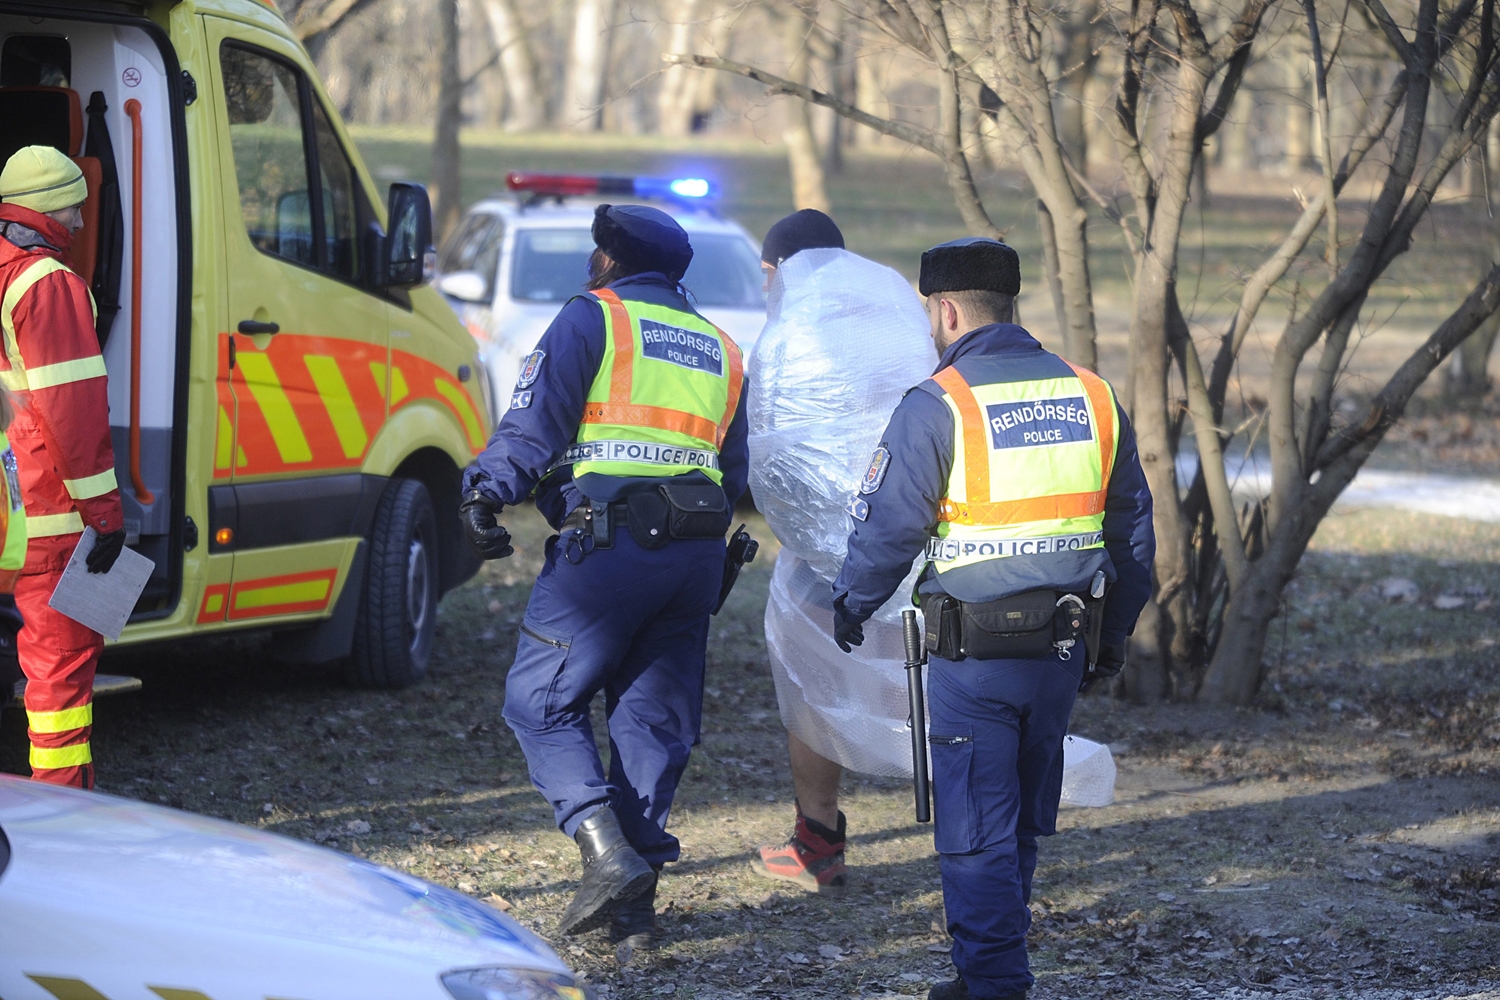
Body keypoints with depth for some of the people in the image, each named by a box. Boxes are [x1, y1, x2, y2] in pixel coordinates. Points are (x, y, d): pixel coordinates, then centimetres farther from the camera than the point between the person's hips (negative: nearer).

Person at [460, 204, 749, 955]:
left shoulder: (591, 318, 3)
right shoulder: (719, 350, 22)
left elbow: (534, 421, -8)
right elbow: (734, 472, 24)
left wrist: (485, 495, -4)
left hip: (606, 545, -6)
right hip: (697, 554, 6)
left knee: (541, 703, 2)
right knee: (653, 720, 10)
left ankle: (607, 855, -15)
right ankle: (634, 905, 7)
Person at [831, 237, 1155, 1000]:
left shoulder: (937, 406, -11)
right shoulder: (1093, 397, 6)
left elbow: (889, 529, -8)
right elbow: (1131, 529, 12)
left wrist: (851, 607, 10)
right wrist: (1114, 635, 22)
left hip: (974, 653, -6)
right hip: (1063, 650, 6)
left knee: (977, 829, 1)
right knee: (1024, 823, 18)